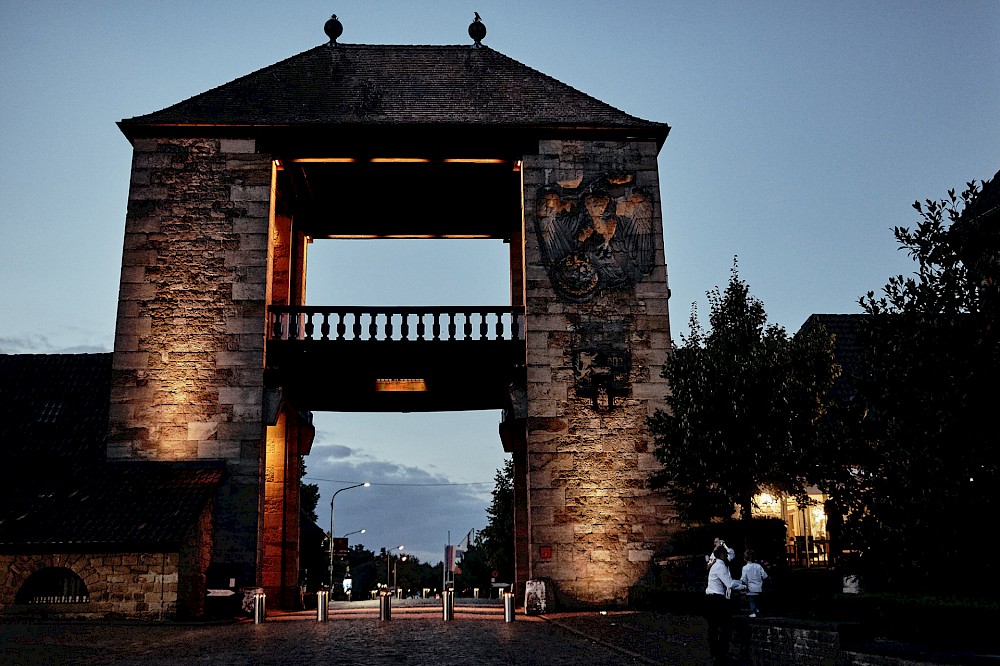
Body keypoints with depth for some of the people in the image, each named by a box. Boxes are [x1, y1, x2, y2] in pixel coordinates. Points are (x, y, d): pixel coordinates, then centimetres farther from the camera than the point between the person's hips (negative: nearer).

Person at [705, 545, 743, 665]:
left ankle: (715, 655, 20)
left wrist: (740, 582, 19)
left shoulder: (716, 565, 17)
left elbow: (727, 581, 23)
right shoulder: (720, 566, -14)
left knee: (713, 628, 13)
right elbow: (730, 584, -18)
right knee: (726, 628, -3)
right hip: (717, 600, -10)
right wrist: (743, 586, -4)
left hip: (710, 599, 10)